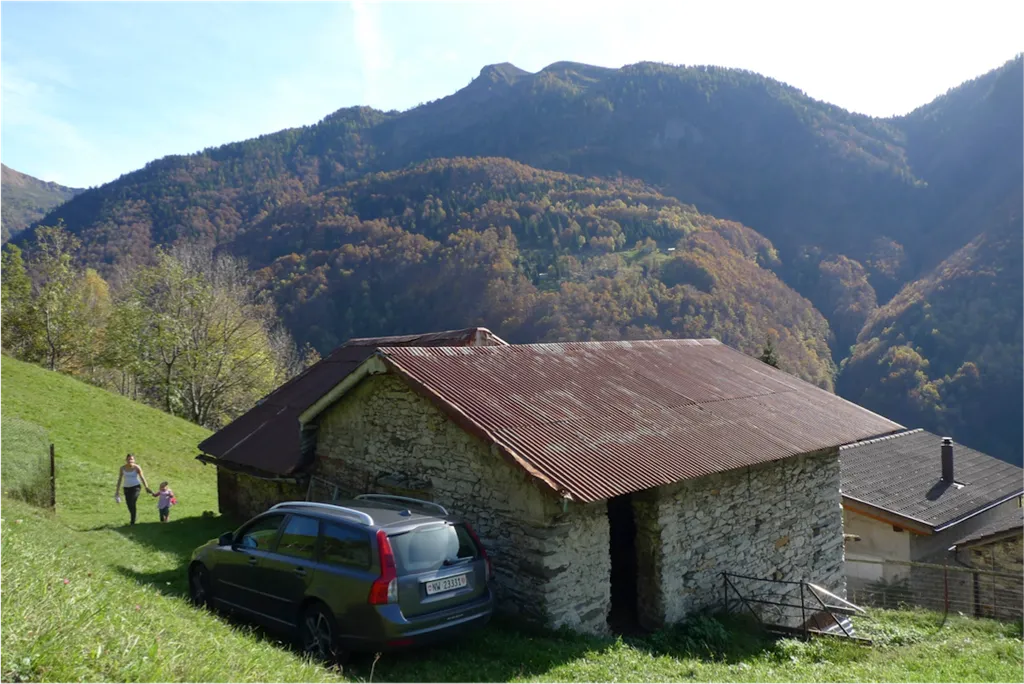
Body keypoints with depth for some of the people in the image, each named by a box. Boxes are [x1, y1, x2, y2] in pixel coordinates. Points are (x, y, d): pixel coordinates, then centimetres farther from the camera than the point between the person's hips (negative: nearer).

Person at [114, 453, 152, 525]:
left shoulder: (137, 467, -8)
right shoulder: (122, 468, -1)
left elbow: (142, 478, -4)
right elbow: (119, 480, 6)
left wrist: (147, 488, -5)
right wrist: (117, 492, 6)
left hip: (136, 487, -4)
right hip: (127, 488, 4)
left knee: (132, 503, -20)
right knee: (129, 506, 5)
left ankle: (133, 521, -12)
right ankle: (133, 519, 30)